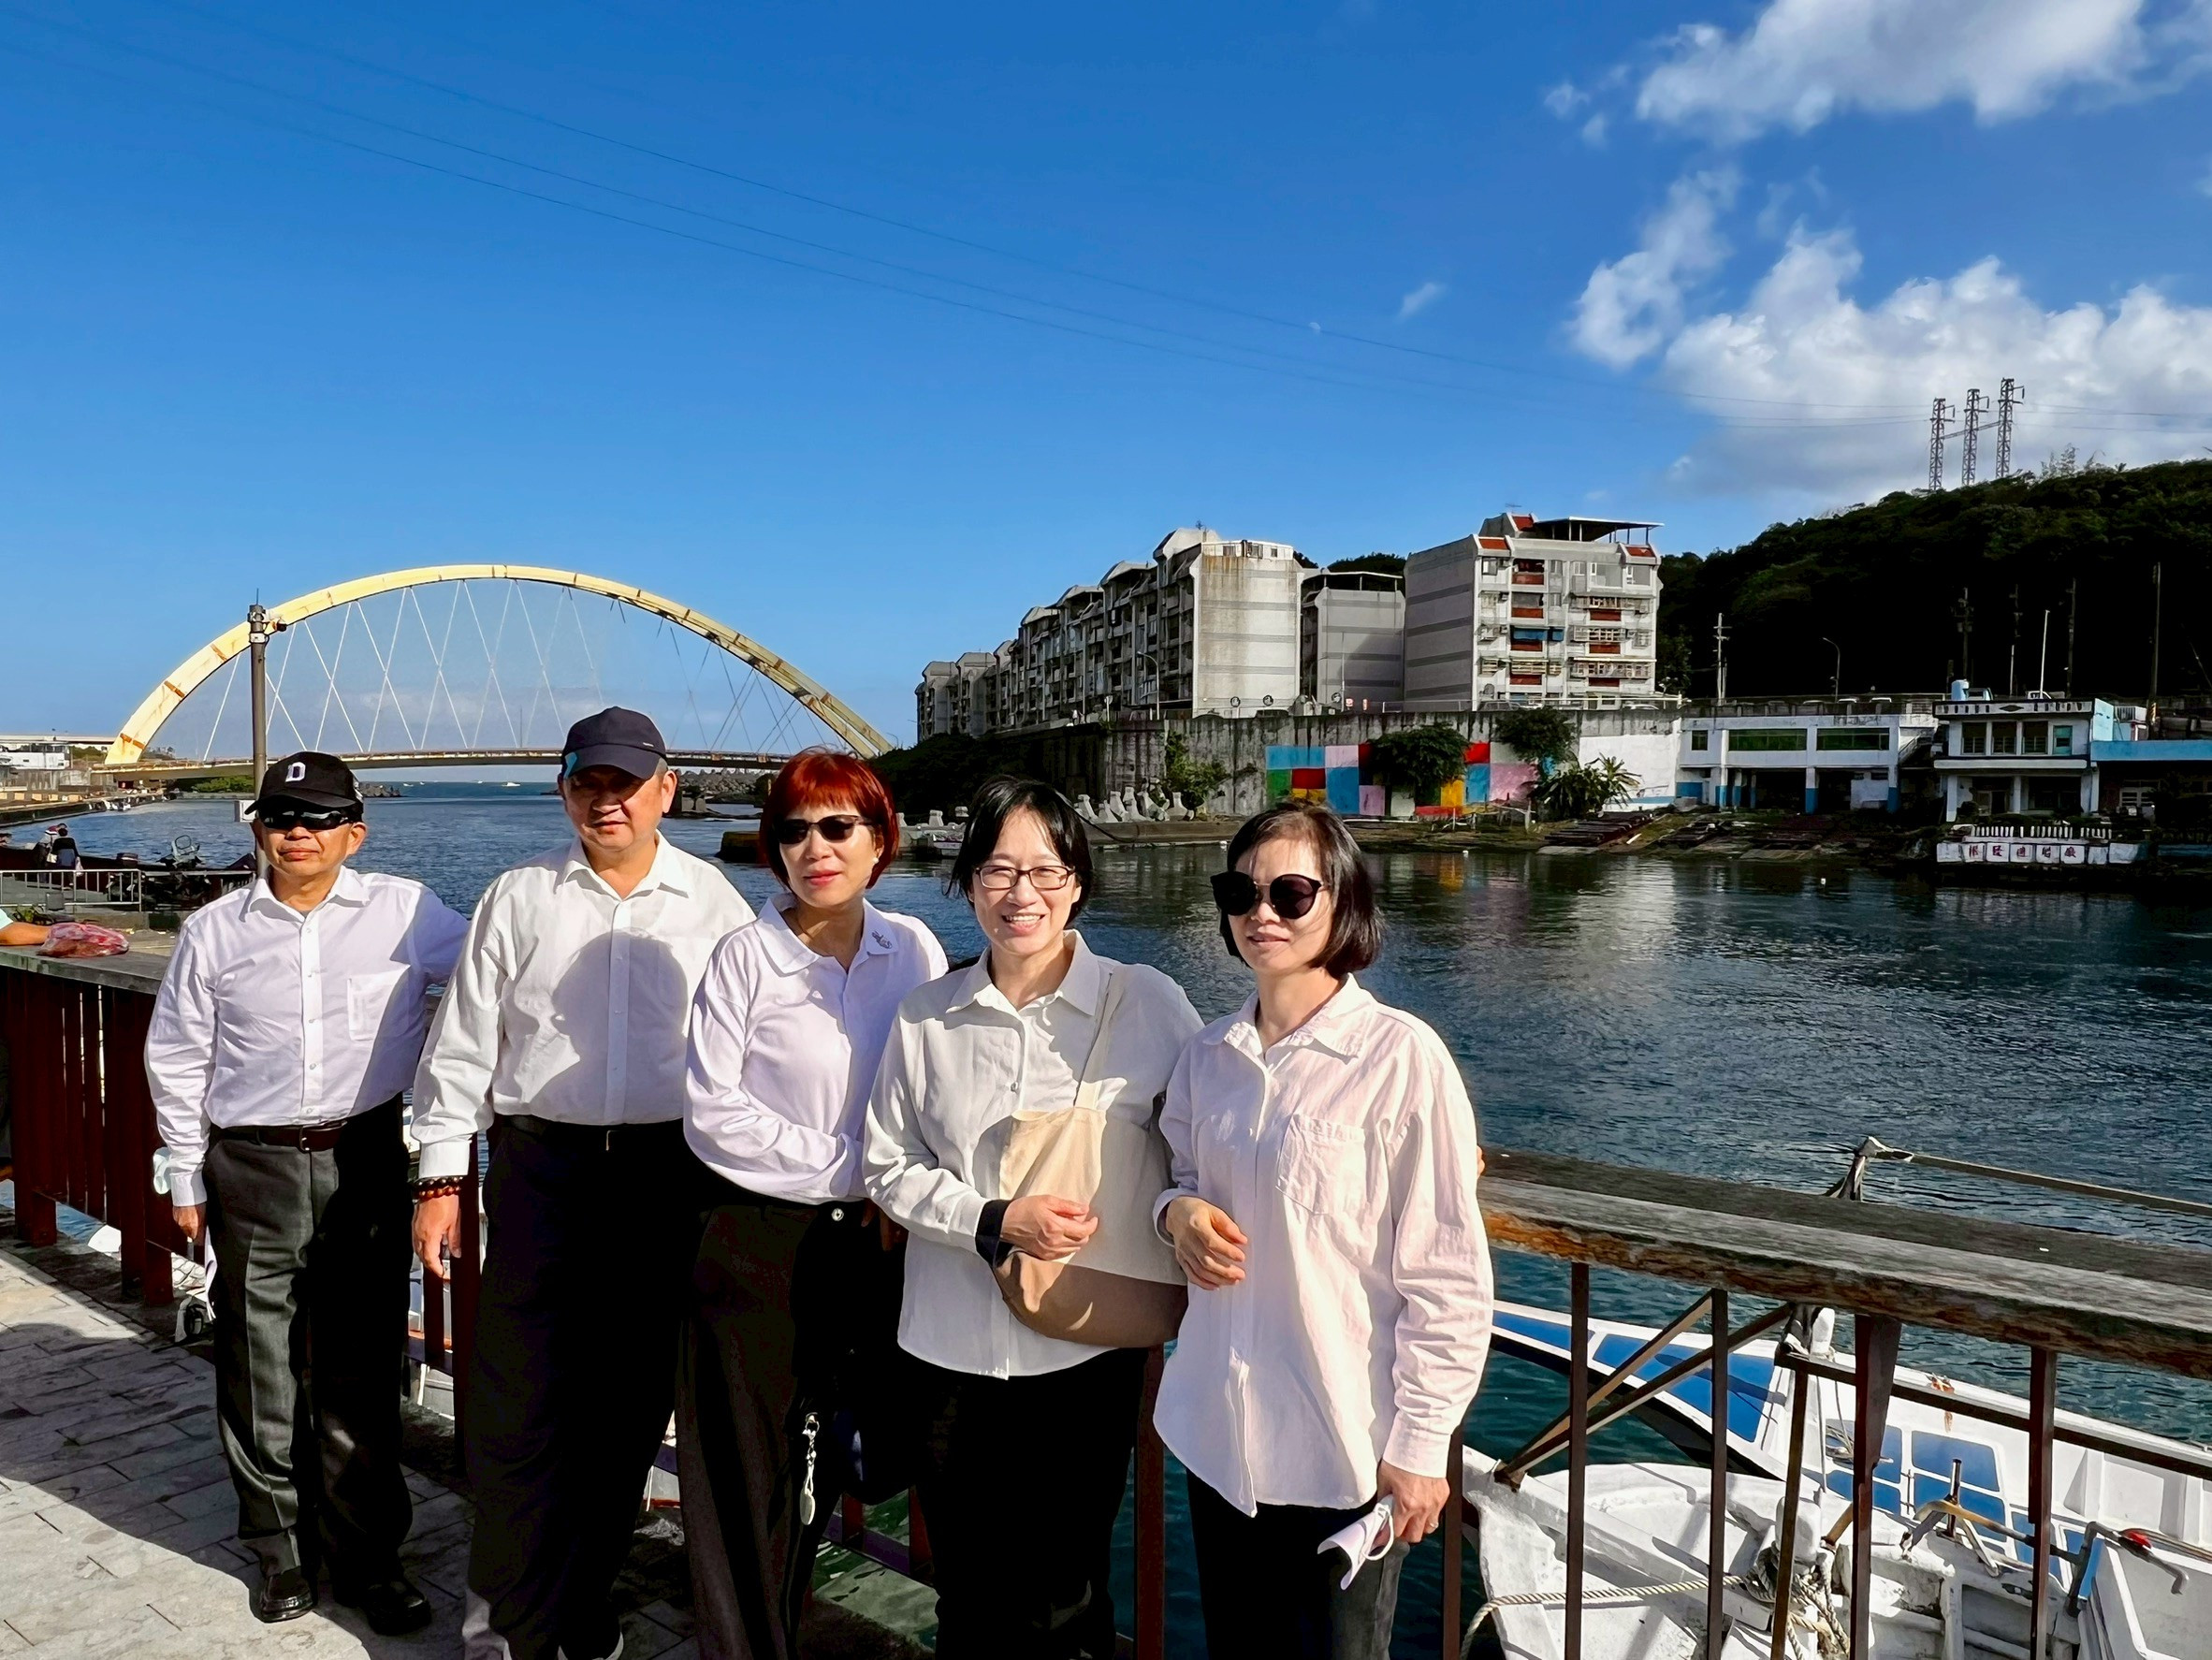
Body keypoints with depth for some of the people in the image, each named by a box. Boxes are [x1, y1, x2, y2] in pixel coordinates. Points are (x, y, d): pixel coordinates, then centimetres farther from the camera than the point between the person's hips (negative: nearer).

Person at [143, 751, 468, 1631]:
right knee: (261, 1371, 8)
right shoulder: (214, 931, 2)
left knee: (361, 1372, 7)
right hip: (253, 1171, 1)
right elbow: (176, 1058, 10)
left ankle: (366, 1554, 22)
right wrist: (186, 1178, 11)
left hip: (367, 1163, -1)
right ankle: (284, 1550, 27)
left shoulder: (406, 912, -3)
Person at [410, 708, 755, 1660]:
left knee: (630, 1405, 11)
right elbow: (462, 1047, 5)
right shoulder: (517, 899, 4)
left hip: (669, 1176, 1)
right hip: (542, 1165, 0)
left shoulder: (713, 904, 2)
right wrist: (441, 1178, 2)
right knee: (517, 1402, 2)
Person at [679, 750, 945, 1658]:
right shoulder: (746, 955, -9)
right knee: (749, 1467, 6)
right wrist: (849, 1170, -12)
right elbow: (711, 1112, -11)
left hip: (876, 1239, 3)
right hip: (759, 1242, -3)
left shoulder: (913, 947, 0)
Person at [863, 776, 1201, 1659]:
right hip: (953, 1346, 2)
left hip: (1089, 1347, -2)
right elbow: (889, 1166, 2)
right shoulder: (927, 1016, -1)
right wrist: (995, 1222, -13)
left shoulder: (1148, 1002, -8)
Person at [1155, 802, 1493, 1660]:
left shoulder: (1402, 1056, -15)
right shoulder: (1208, 1054, 1)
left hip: (1344, 1444, -5)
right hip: (1219, 1428, 5)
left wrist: (1419, 1443, -11)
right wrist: (1180, 1210, -6)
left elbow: (1445, 1274, -12)